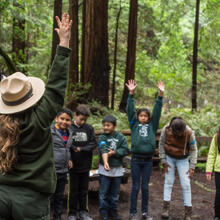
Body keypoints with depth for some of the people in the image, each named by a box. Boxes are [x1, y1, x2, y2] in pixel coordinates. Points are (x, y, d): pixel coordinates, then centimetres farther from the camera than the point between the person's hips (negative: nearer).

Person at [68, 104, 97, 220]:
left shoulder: (89, 128, 1)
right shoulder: (69, 128, -8)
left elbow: (94, 143, -4)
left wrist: (81, 149, -13)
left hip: (85, 165, 3)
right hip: (73, 165, -3)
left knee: (84, 190, 14)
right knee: (74, 190, 9)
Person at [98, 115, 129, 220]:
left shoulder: (121, 137, 0)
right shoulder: (102, 138, -8)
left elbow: (125, 150, -7)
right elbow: (103, 150, -25)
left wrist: (114, 152, -20)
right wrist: (105, 162, -40)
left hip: (117, 169, 2)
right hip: (104, 169, -2)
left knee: (115, 193, 13)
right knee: (103, 193, 3)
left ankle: (113, 211, 27)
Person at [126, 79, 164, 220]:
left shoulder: (152, 126, 8)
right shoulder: (134, 124, 5)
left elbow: (157, 111, 1)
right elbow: (130, 110, -3)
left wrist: (161, 95, -8)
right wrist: (131, 94, -13)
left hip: (148, 160, 1)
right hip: (136, 160, -1)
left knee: (145, 187, 9)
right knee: (135, 187, 5)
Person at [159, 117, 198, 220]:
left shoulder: (190, 133, -27)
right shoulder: (166, 129, -26)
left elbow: (193, 150, -13)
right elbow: (161, 144, -10)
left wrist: (192, 167, -14)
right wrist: (163, 161, -9)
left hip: (183, 159, -1)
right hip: (169, 157, 1)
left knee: (186, 184, -5)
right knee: (168, 181, -1)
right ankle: (166, 208, 1)